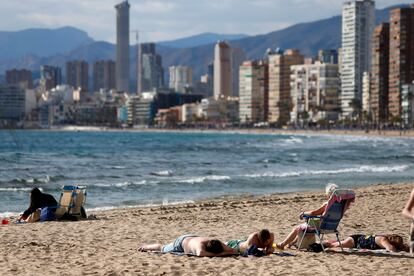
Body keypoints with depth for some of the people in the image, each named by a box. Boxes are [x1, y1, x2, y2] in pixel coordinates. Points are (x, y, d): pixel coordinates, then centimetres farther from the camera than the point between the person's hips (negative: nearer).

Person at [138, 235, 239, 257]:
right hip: (181, 242, -5)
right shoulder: (200, 244, -50)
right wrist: (216, 254, -64)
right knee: (163, 249, 25)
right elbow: (200, 253, -73)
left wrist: (222, 253, -48)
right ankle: (145, 247, 52)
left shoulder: (217, 244, -35)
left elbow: (234, 251, -32)